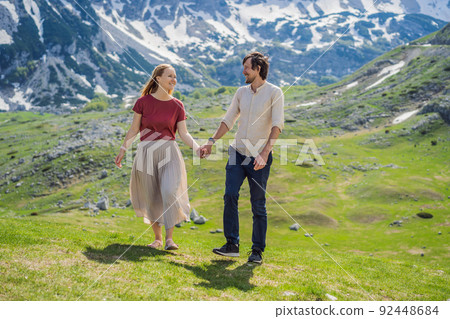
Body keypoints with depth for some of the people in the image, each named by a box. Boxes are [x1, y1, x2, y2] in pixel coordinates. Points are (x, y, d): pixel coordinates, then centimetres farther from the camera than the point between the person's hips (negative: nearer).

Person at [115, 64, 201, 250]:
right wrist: (123, 150, 6)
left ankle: (169, 238, -10)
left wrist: (197, 148, -15)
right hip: (146, 151, 0)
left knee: (169, 192, -18)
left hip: (169, 152, 0)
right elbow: (134, 129, 7)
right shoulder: (143, 102, 0)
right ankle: (157, 238, 22)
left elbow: (183, 133, 1)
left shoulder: (177, 106, 3)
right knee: (152, 197, 6)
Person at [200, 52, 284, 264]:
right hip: (238, 153, 5)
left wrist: (265, 153, -25)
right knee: (230, 195, -6)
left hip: (259, 158, -5)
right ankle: (232, 244, 3)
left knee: (258, 205, 0)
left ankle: (257, 251, 9)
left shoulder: (274, 93, -5)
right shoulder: (241, 92, 12)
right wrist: (211, 142, 11)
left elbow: (277, 125, -14)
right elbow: (228, 120, 18)